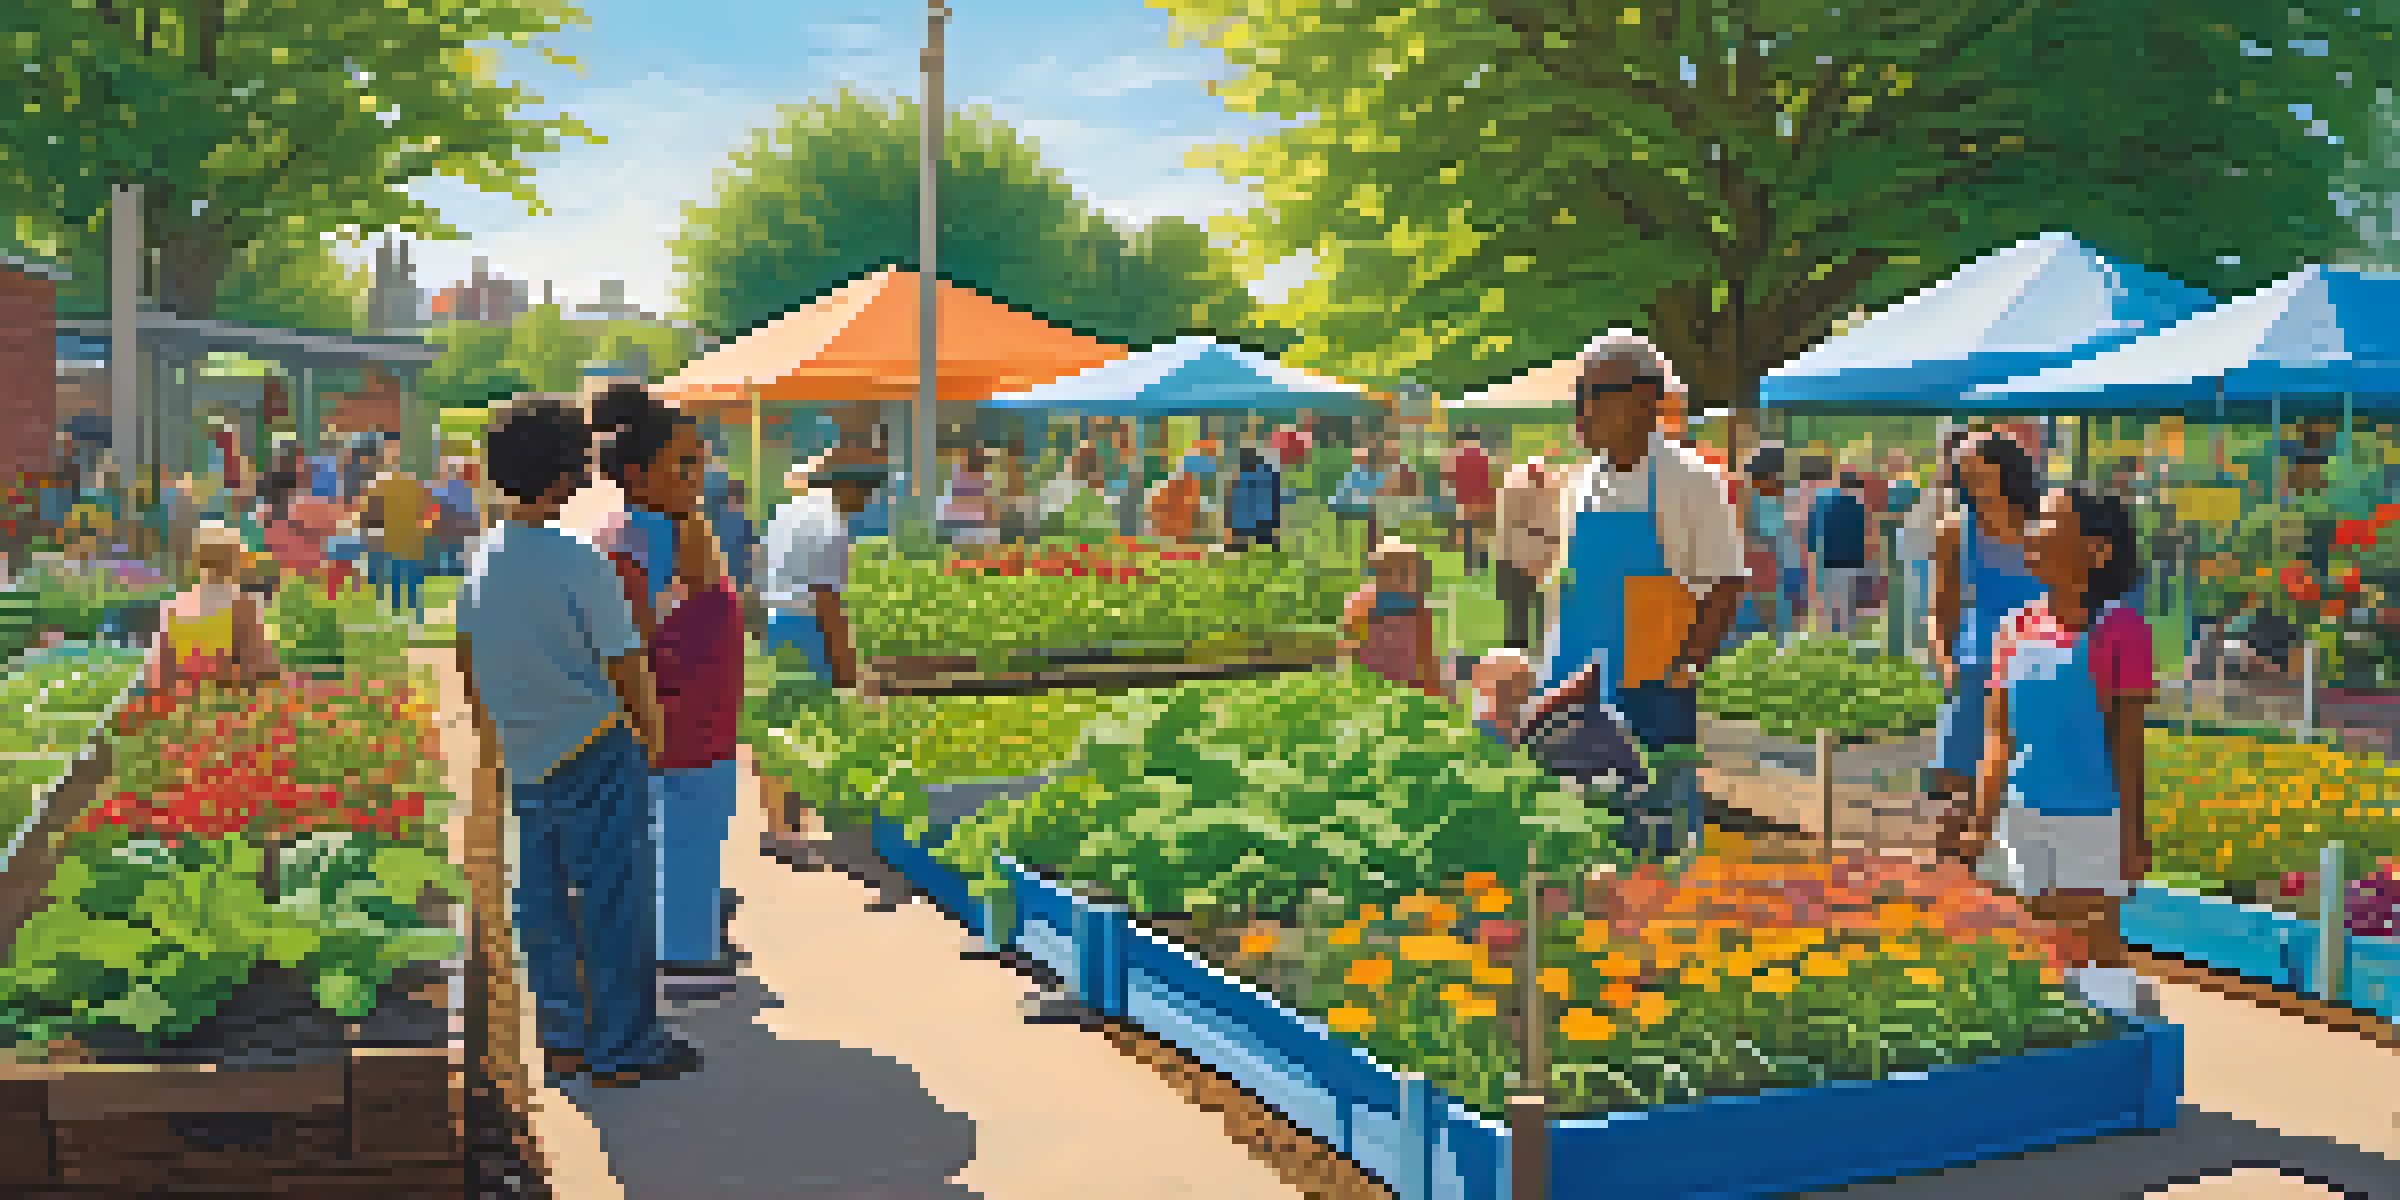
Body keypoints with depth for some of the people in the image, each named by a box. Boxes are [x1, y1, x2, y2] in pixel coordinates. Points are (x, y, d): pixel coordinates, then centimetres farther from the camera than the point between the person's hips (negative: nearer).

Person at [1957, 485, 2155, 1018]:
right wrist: (1983, 813, 7)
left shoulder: (2119, 628, -10)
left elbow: (2129, 740, -9)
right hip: (2024, 814, 5)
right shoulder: (2016, 626, 5)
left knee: (2097, 948, 2)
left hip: (2092, 817, -5)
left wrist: (2133, 834, -9)